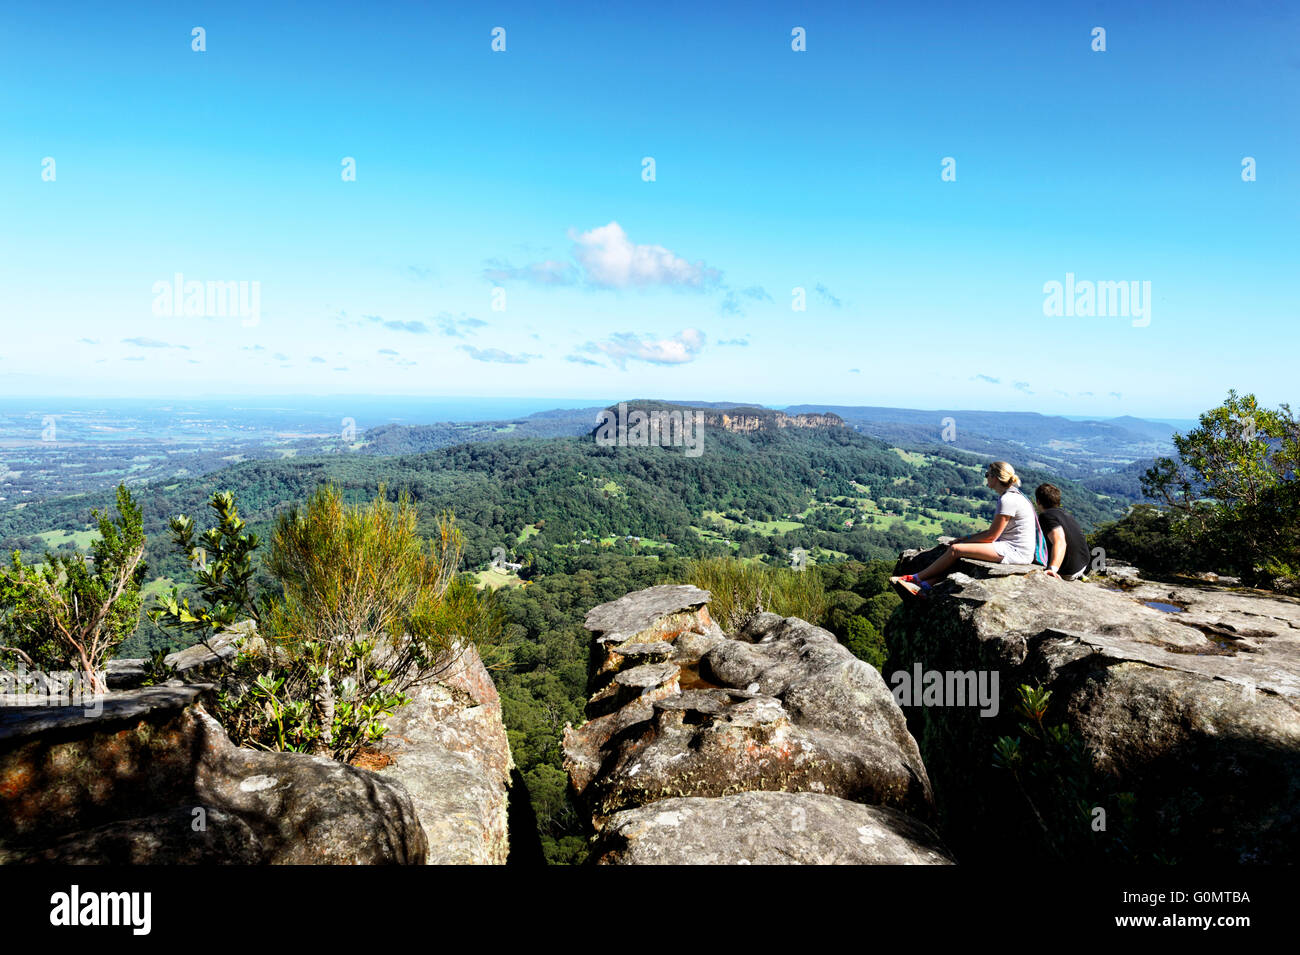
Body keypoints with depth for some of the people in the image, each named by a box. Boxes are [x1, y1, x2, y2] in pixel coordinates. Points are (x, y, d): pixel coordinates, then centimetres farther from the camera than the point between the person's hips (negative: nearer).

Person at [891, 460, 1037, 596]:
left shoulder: (1008, 500, -18)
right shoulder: (1010, 496, 14)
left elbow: (991, 536, -16)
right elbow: (995, 531, 15)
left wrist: (966, 539, -2)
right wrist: (966, 538, 8)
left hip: (1016, 551, -10)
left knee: (955, 549, -13)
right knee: (954, 548, -1)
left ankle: (916, 578, -2)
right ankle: (925, 585, -7)